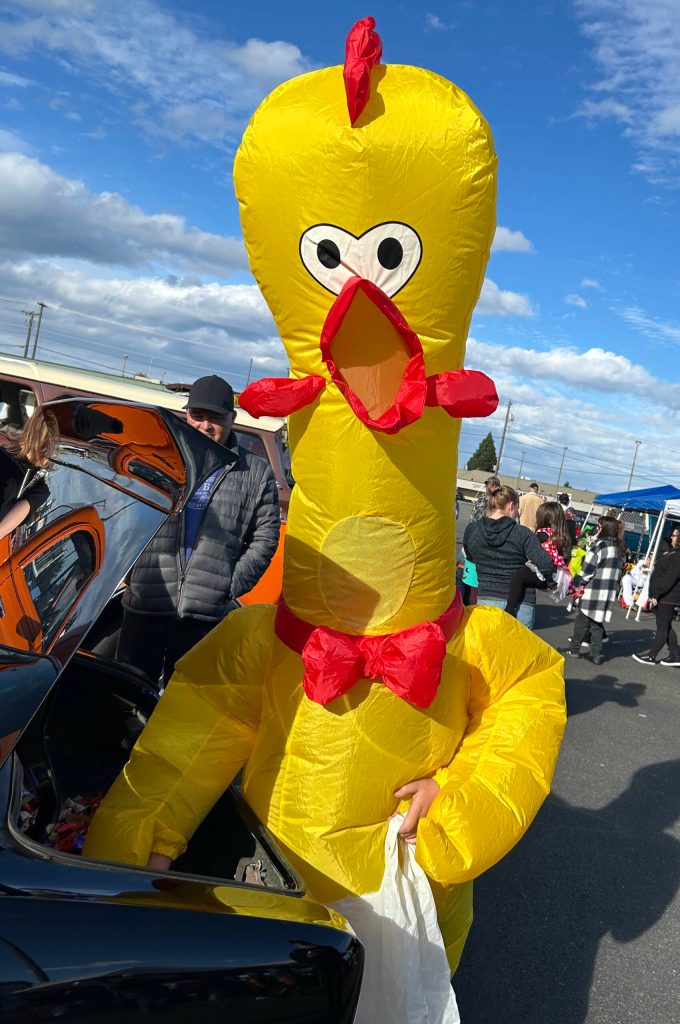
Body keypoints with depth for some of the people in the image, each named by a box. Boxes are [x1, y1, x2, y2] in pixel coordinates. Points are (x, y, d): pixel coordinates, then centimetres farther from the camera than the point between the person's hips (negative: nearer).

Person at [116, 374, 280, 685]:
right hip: (145, 601, 1)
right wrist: (126, 573, 2)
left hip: (207, 610, -1)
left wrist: (231, 585, -4)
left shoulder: (256, 474, 6)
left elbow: (264, 538, 6)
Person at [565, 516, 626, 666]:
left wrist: (578, 583, 0)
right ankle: (596, 654, 12)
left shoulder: (599, 545, -14)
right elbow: (619, 571, 15)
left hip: (593, 592, -6)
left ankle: (574, 649, 19)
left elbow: (587, 569, -13)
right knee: (598, 623, 13)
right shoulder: (620, 549, 9)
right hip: (609, 594, 6)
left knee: (582, 621, 8)